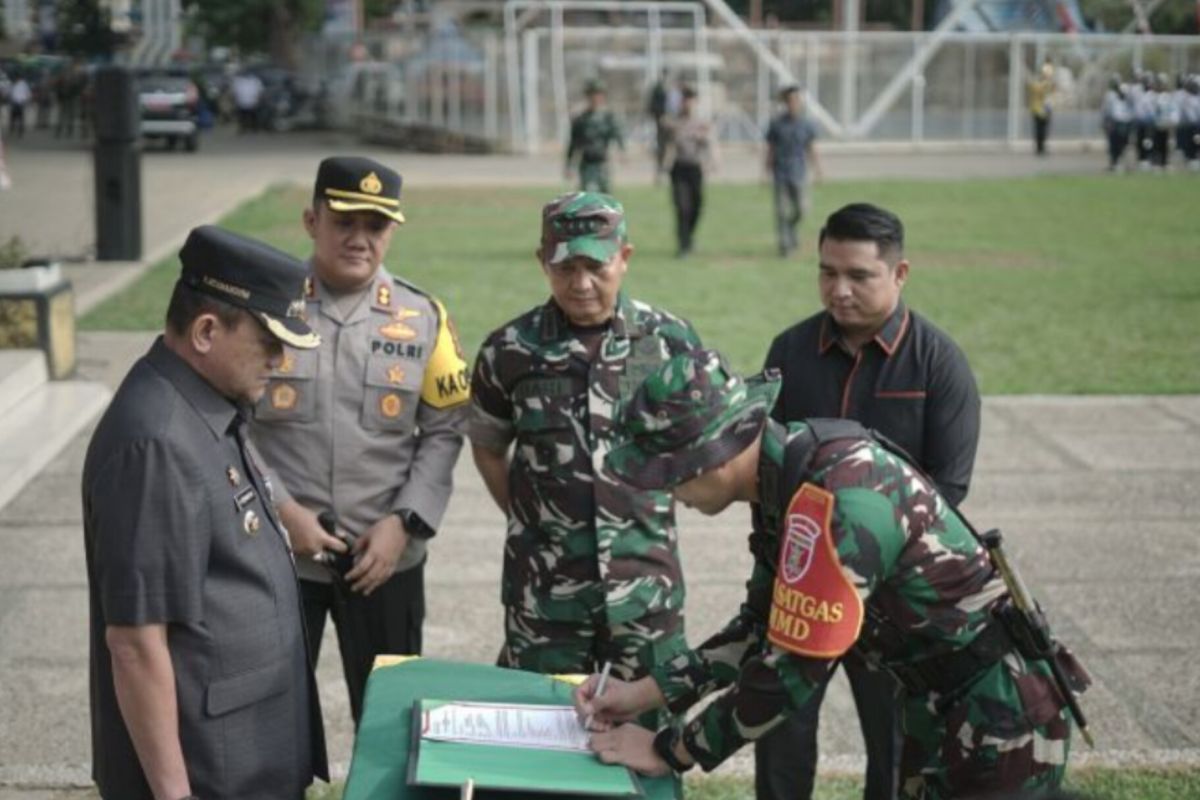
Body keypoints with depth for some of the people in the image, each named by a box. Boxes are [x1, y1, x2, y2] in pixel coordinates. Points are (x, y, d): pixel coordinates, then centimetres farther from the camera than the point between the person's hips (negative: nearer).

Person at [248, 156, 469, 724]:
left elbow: (444, 431, 2)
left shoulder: (422, 318, 1)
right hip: (276, 552, -1)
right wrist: (281, 510, -14)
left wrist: (404, 522, -10)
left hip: (385, 558, 2)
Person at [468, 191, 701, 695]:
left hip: (645, 580, 0)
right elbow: (488, 448, 11)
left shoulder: (670, 341, -3)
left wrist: (651, 513, 5)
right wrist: (529, 521, 6)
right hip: (544, 584, 0)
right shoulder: (510, 350, -3)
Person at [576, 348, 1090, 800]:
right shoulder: (786, 473, -1)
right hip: (937, 710, 9)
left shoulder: (837, 499, -30)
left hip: (1003, 723, -9)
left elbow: (793, 669, -27)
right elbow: (765, 626, 8)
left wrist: (668, 753, -16)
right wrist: (649, 691, 2)